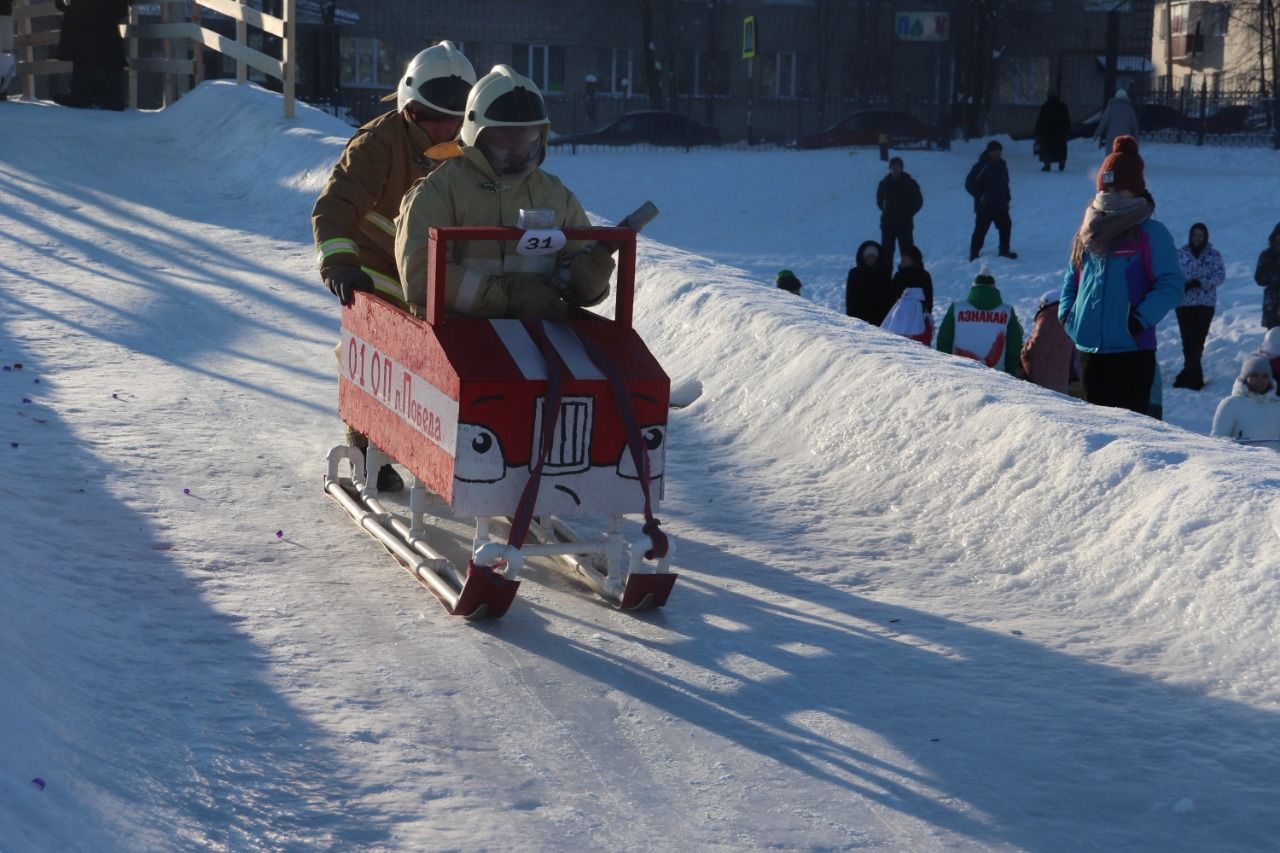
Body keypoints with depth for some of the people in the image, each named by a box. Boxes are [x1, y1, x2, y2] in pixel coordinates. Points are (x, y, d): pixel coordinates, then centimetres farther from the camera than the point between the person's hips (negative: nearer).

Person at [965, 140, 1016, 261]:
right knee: (981, 230, -3)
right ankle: (974, 255, 5)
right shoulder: (981, 167, -16)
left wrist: (1007, 199, 13)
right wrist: (980, 196, -16)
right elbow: (969, 184, -15)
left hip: (1000, 206, 7)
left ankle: (1004, 251, 24)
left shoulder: (1002, 165, 6)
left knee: (1006, 226, 10)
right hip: (984, 207, -7)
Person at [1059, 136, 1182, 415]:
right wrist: (1067, 313, 6)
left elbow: (1171, 285, -9)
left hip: (1132, 349, -6)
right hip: (1090, 347, 6)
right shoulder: (1088, 231, 12)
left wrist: (1140, 319, -18)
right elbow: (1073, 278, 22)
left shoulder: (1151, 234, -5)